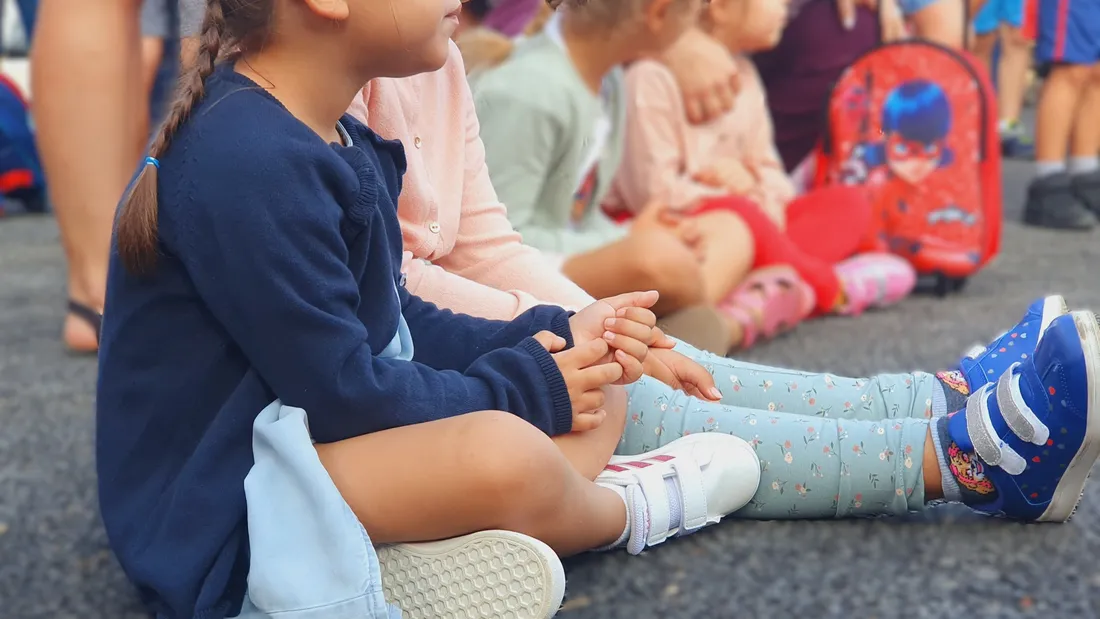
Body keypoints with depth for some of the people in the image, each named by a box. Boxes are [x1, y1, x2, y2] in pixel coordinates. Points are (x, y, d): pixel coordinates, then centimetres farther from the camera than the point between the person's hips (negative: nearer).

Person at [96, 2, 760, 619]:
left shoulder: (342, 142, 8)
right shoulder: (247, 164, -25)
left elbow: (396, 322, 10)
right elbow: (341, 390, -24)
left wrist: (553, 337, -3)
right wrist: (526, 390, -12)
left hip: (317, 442, 10)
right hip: (218, 525, -10)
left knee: (598, 394, 11)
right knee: (501, 454, -32)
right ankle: (623, 510, 1)